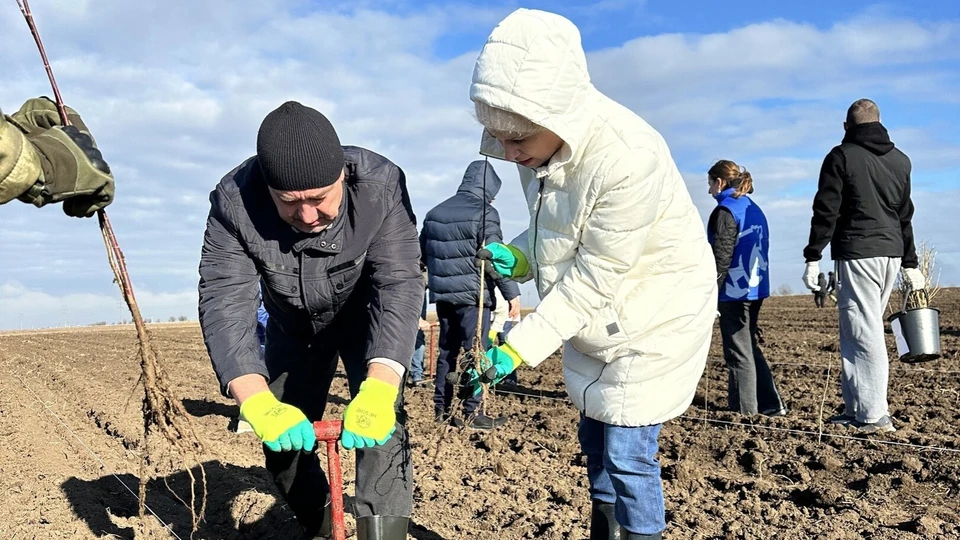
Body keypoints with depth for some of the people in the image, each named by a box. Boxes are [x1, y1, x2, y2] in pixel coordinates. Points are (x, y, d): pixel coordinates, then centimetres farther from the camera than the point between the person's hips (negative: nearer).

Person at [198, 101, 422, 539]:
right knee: (282, 441, 7)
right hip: (293, 326, 2)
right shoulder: (234, 202, -31)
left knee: (381, 422, -22)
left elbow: (398, 285, -38)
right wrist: (257, 401, -53)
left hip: (364, 317, -2)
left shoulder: (380, 185, -33)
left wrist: (378, 388, -53)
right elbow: (224, 302, -36)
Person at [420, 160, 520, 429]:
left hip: (442, 295, 7)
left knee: (447, 351, 14)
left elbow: (422, 254, 20)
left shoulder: (434, 213, 13)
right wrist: (511, 293, -8)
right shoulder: (485, 213, -9)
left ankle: (441, 408, 17)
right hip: (473, 295, -6)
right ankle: (472, 413, -1)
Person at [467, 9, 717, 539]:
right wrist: (518, 258, -14)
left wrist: (519, 348, -27)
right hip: (596, 319, 8)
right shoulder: (540, 147, -10)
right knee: (594, 435, 20)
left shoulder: (629, 158, -34)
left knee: (627, 452, -3)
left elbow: (593, 280, -28)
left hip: (654, 317, -8)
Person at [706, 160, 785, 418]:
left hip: (735, 292, -8)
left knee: (738, 352, 0)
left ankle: (744, 409, 5)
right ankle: (771, 404, 18)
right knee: (750, 347, 17)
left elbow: (721, 256, -18)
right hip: (756, 290, 8)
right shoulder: (755, 210, 14)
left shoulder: (725, 211, -12)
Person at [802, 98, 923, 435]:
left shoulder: (842, 156, -2)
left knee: (864, 333, -7)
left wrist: (813, 258, -5)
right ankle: (856, 408, 11)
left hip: (857, 254, -7)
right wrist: (910, 264, 26)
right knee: (862, 331, 11)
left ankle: (874, 415, -8)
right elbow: (905, 215, 22)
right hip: (891, 254, 7)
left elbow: (826, 212, -8)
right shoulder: (900, 160, 17)